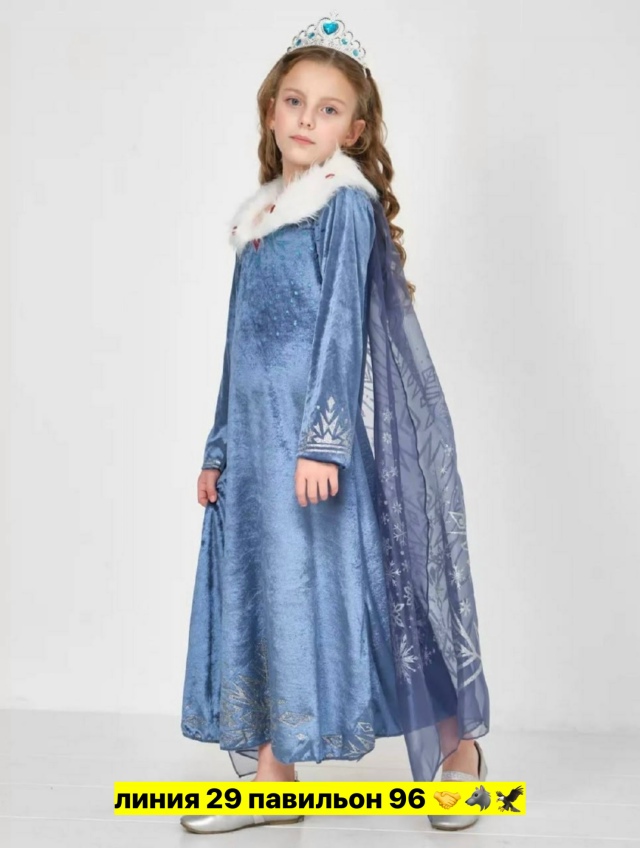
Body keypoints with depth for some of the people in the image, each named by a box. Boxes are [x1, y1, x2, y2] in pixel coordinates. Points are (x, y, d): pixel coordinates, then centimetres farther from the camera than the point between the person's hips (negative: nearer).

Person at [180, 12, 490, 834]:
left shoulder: (347, 205, -4)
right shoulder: (259, 220, 17)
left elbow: (344, 326, -13)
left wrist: (323, 438, -21)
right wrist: (219, 448, 17)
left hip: (324, 429, -7)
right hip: (259, 434, 8)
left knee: (337, 581, -2)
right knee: (258, 589, 7)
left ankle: (456, 744, 19)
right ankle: (269, 771, 19)